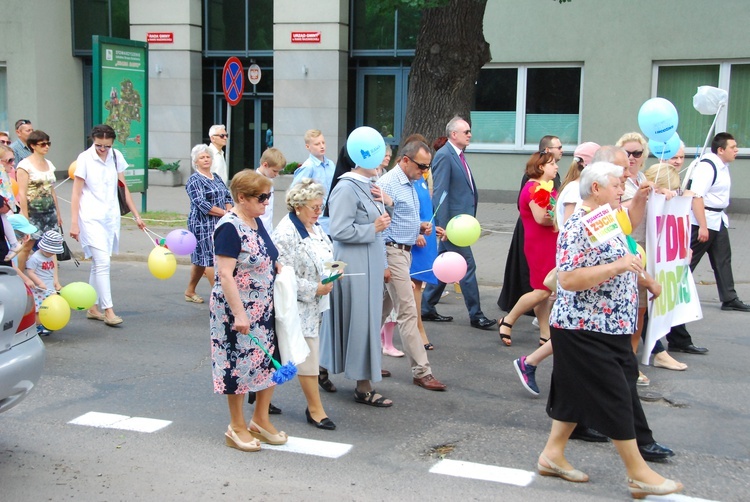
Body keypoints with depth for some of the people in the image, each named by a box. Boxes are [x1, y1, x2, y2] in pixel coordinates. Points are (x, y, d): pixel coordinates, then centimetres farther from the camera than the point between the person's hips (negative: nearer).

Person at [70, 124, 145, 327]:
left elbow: (123, 188, 13)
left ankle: (93, 307, 18)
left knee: (99, 263, 10)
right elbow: (76, 193, -6)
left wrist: (136, 215, 12)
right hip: (91, 217, -5)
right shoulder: (85, 158, -6)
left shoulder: (116, 156, 6)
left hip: (111, 216, 5)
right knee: (102, 262, -12)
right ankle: (108, 310, -9)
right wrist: (74, 223, -11)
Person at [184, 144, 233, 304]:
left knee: (201, 257, 13)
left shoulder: (216, 177, 15)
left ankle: (190, 291, 22)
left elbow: (228, 196, 15)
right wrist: (224, 213, -17)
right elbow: (201, 204, -17)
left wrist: (229, 210, -6)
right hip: (203, 225, -7)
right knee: (210, 257, -8)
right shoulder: (194, 180, -8)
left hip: (219, 224, 7)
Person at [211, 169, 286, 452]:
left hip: (264, 309, 9)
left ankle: (260, 420, 28)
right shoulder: (229, 228, -19)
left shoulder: (256, 222, 8)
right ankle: (237, 428, 19)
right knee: (240, 365, 3)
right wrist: (239, 314, -25)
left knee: (271, 361, 12)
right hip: (237, 311, -9)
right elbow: (225, 275, -23)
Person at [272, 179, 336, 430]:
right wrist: (315, 289, -19)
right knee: (309, 355, -4)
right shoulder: (286, 234, -18)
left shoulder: (314, 228, 10)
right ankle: (316, 409, 5)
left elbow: (325, 257, 24)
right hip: (298, 306, -9)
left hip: (316, 305, 9)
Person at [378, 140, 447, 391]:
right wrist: (383, 264, -20)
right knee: (408, 312, -7)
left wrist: (419, 227, 6)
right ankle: (421, 372, -3)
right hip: (392, 253, -10)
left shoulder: (409, 184, 14)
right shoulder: (389, 184, -15)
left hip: (404, 252, 10)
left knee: (383, 308, 15)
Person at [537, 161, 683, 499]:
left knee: (578, 392, 15)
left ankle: (553, 454, 25)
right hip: (585, 330, -10)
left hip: (609, 328, 10)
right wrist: (618, 266, -29)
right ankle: (638, 473, 8)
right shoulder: (578, 227, -19)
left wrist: (646, 280, 28)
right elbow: (567, 280, -27)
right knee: (615, 397, -2)